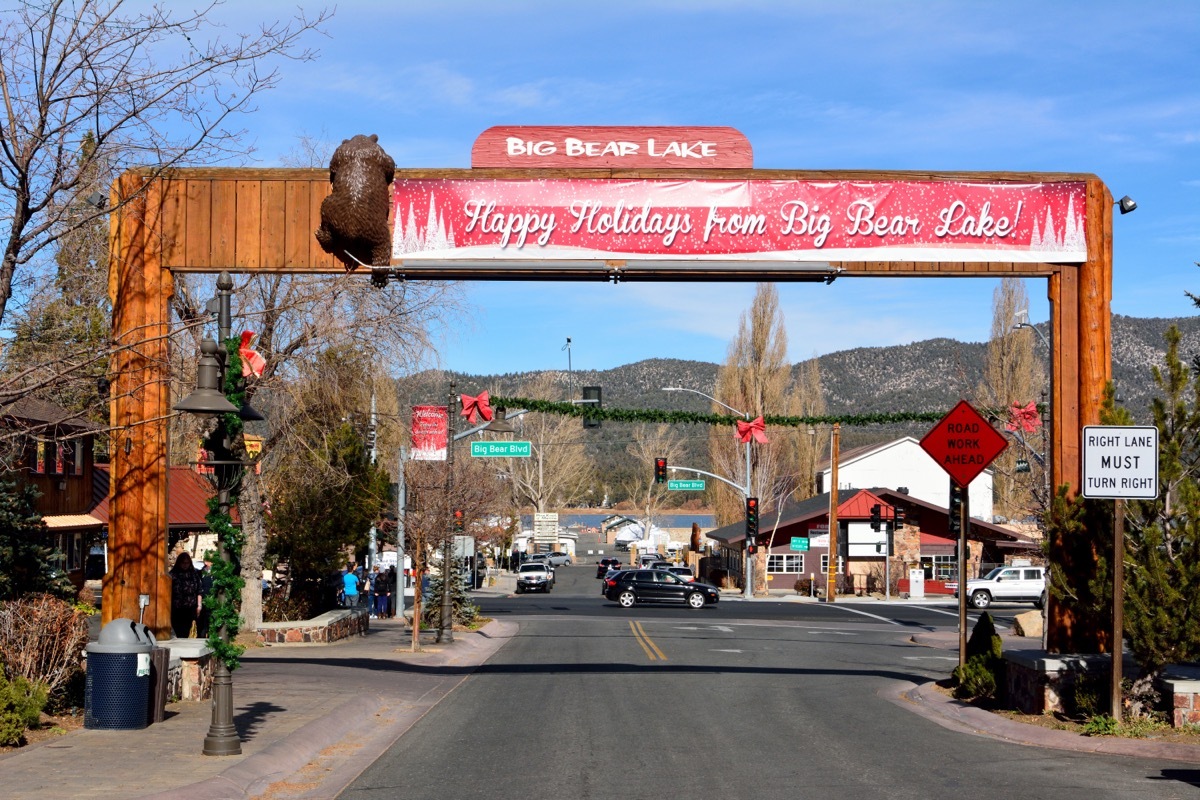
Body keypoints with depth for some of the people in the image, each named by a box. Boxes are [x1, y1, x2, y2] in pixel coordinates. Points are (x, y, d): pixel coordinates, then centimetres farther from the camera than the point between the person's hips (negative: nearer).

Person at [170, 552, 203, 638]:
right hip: (177, 609, -3)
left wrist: (199, 605, 7)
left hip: (190, 608, 3)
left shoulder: (194, 573, 9)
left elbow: (198, 591, 13)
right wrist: (169, 607, -5)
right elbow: (169, 592, -2)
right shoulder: (173, 574, -2)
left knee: (186, 632, 1)